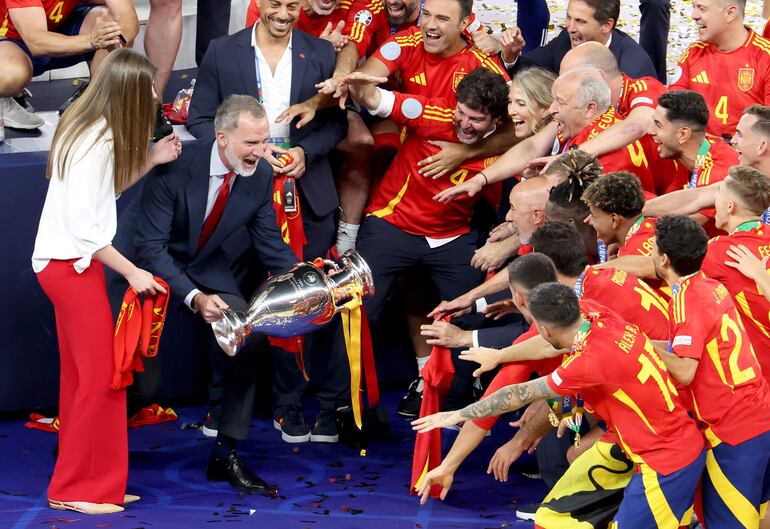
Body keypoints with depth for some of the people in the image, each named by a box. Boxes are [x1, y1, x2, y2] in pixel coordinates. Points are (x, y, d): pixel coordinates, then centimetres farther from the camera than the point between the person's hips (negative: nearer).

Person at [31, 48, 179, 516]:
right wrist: (132, 272, -19)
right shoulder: (97, 143, -21)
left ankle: (88, 481, 19)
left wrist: (150, 160, 7)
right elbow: (84, 227, -23)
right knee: (101, 377, -4)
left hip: (69, 264, 10)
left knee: (81, 377, 13)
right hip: (72, 266, -10)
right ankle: (77, 489, 2)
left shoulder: (88, 129, 7)